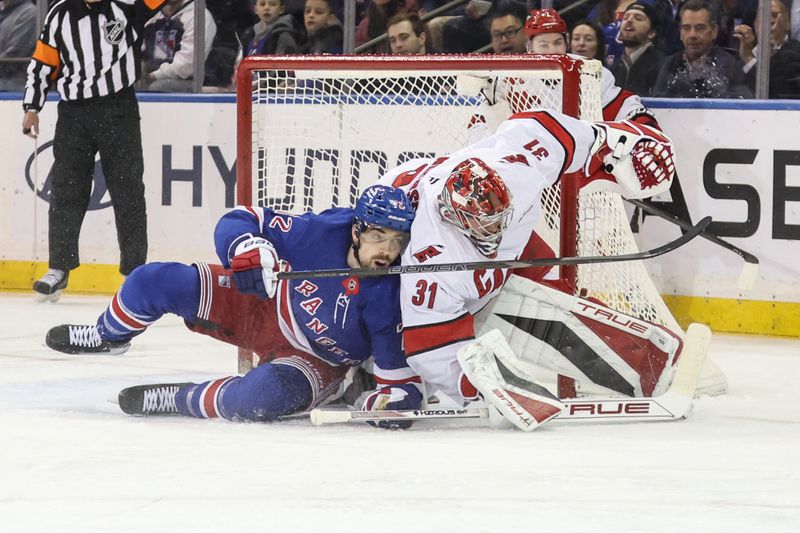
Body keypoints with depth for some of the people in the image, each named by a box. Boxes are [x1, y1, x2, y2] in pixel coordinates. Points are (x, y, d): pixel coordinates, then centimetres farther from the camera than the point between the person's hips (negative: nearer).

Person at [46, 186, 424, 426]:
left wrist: (398, 395, -42)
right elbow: (240, 221, -15)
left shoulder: (391, 295, -29)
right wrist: (248, 249, -37)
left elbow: (397, 361, -21)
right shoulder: (322, 233, -24)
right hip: (264, 305, 3)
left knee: (266, 395, -39)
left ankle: (177, 400, -11)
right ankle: (109, 336, 31)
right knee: (154, 281, -4)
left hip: (316, 360, -3)